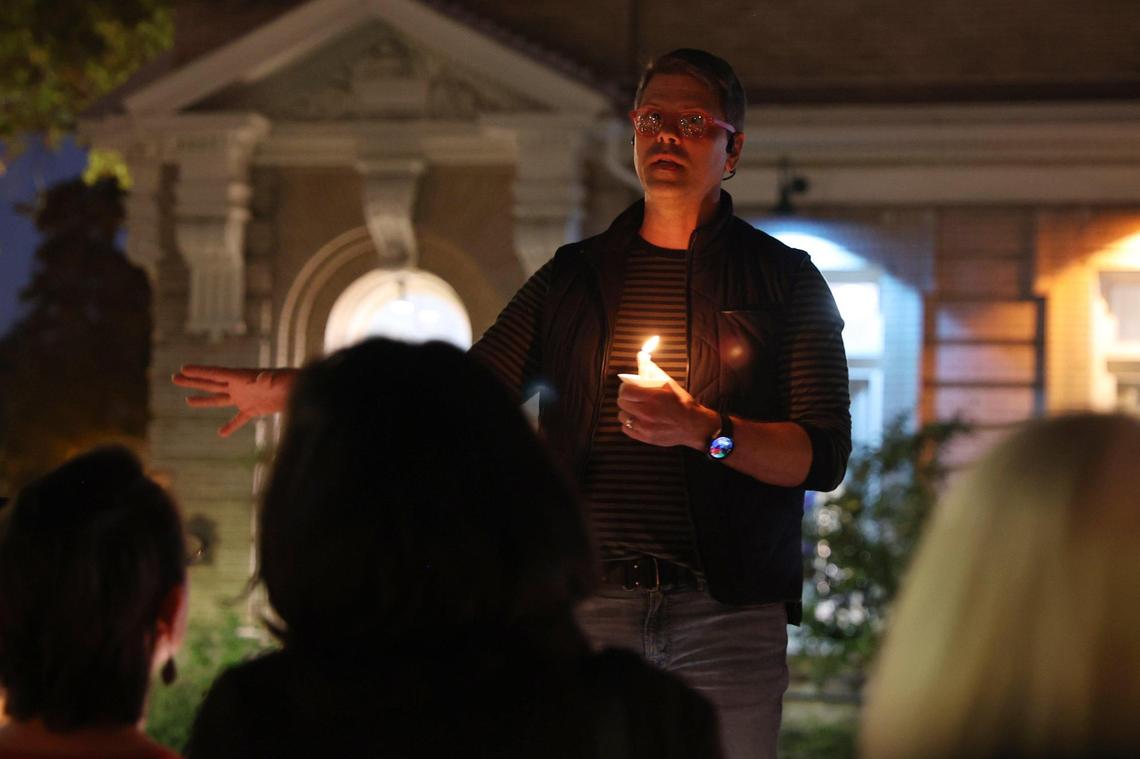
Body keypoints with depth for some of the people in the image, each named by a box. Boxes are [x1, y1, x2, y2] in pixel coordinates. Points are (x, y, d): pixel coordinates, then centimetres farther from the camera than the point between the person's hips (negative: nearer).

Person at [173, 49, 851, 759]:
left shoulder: (787, 281, 5)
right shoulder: (575, 276, 15)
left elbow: (826, 456, -2)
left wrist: (705, 429, -18)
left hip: (728, 615, -2)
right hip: (591, 604, 2)